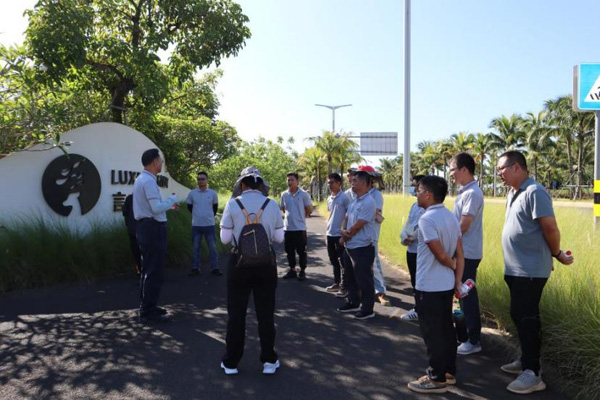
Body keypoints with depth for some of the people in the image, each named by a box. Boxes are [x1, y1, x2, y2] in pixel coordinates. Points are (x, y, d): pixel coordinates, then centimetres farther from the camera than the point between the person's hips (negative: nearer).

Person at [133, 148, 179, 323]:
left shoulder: (141, 179, 15)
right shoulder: (149, 181, -17)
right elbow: (156, 208, -23)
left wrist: (168, 206, 20)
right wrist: (172, 199, -9)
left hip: (146, 227, 11)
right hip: (153, 228, -11)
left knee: (148, 269, 18)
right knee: (155, 271, -5)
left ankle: (147, 307, 28)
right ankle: (148, 312, 1)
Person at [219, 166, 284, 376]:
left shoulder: (232, 204, -8)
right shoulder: (272, 205, -4)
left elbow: (225, 238, -4)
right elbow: (279, 238, 1)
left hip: (239, 262, -1)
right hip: (266, 263, 1)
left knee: (236, 313, 12)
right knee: (266, 313, 13)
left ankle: (231, 362, 22)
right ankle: (269, 361, 22)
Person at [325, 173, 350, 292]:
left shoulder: (344, 198, -11)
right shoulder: (329, 199, 11)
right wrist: (328, 228, 14)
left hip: (340, 234, -7)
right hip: (330, 234, 7)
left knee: (343, 261, 2)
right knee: (334, 261, 15)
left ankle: (344, 285, 10)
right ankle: (336, 283, 26)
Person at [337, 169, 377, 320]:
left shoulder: (368, 202, -18)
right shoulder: (354, 201, 11)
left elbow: (358, 226, -20)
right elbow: (346, 219, 13)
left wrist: (345, 236, -6)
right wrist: (343, 231, -8)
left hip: (362, 248, -9)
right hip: (350, 246, 9)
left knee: (364, 280, 2)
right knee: (351, 277, 20)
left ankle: (367, 309, 15)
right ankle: (353, 303, 36)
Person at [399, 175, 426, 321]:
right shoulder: (415, 205, 16)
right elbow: (408, 223, 17)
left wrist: (411, 237, -14)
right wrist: (404, 237, 0)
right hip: (411, 249, 9)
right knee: (414, 281, 16)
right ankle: (418, 309, 28)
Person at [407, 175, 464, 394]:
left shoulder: (426, 219, -20)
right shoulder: (451, 217, 7)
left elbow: (441, 255, -21)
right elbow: (459, 253, 5)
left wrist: (453, 266, -2)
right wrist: (458, 279, 6)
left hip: (429, 286, -9)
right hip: (447, 285, 9)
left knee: (433, 333, 2)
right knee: (446, 329, 18)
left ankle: (437, 379, 13)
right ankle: (449, 372, 30)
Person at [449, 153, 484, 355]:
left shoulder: (472, 193, -19)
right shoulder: (465, 191, 12)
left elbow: (463, 227, -21)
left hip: (467, 253, -10)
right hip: (462, 252, 10)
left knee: (468, 295, -1)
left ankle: (473, 341, 10)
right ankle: (466, 332, 31)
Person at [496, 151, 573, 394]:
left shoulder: (534, 192, -17)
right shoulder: (513, 193, 13)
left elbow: (551, 229, -17)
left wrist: (557, 255, -2)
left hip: (530, 270, -9)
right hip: (516, 269, 9)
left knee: (527, 319, -4)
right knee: (519, 316, 17)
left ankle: (533, 374, 5)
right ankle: (527, 361, 31)